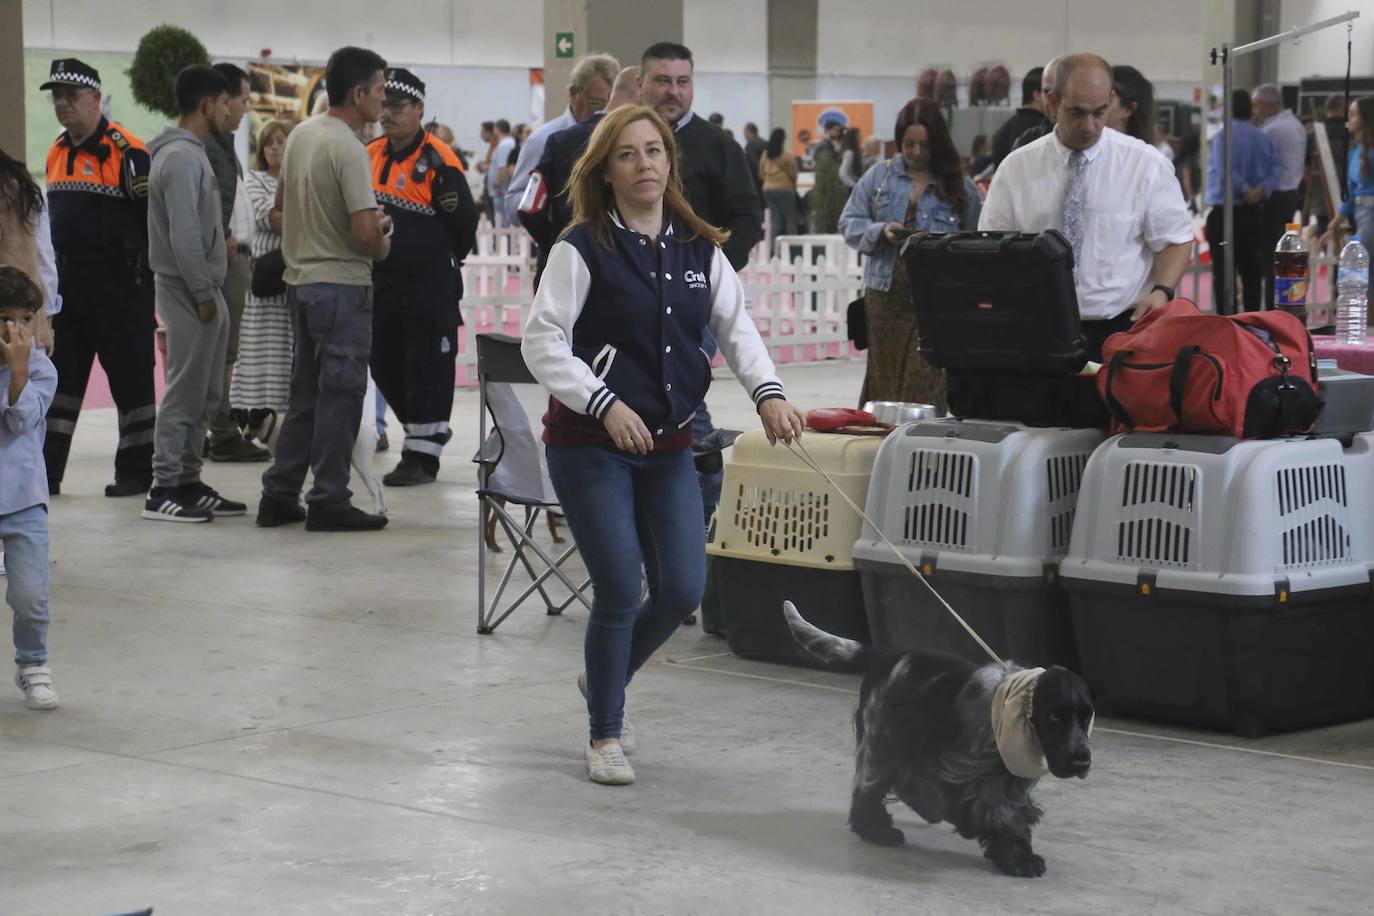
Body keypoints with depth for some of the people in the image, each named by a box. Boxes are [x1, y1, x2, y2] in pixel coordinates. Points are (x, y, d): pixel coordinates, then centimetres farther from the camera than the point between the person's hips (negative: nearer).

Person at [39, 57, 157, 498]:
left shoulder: (126, 151, -12)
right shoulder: (56, 153, 13)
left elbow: (153, 215, -13)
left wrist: (148, 277, -13)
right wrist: (50, 271, 21)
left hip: (118, 281, -8)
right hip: (67, 279, 8)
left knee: (130, 375, 2)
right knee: (58, 374, 8)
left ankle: (136, 470, 9)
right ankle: (45, 470, 11)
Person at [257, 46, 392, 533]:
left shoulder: (300, 134, 8)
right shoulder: (347, 148, -19)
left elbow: (283, 202, 21)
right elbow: (365, 232, -24)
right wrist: (381, 245, -1)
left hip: (301, 279, 9)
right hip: (341, 283, -9)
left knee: (305, 393, 15)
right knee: (340, 394, -1)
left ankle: (280, 496, 17)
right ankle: (329, 502, 2)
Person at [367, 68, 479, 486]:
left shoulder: (438, 161, -14)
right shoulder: (370, 155, 8)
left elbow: (463, 222, -10)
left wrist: (439, 259, 2)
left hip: (429, 286, -8)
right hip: (380, 282, 8)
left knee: (427, 369, -2)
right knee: (384, 365, 14)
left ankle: (422, 452, 5)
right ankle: (430, 431, 30)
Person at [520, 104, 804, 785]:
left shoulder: (699, 250, 7)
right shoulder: (583, 249, -8)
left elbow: (736, 327, 2)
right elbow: (542, 343, -12)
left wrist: (767, 392, -16)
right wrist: (607, 405, -21)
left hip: (668, 444, 5)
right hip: (588, 442, -5)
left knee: (682, 589, 2)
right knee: (620, 589, -8)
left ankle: (605, 677, 32)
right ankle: (605, 735, 12)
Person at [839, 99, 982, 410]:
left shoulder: (960, 186, 5)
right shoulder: (879, 176, 10)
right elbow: (850, 223, 11)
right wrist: (881, 232, -8)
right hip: (885, 294, 2)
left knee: (926, 387, -9)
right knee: (884, 380, 6)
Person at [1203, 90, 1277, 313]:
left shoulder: (1224, 135, -11)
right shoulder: (1264, 139, 9)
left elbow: (1224, 171, -21)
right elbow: (1274, 171, 0)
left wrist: (1245, 190, -12)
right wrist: (1262, 190, -12)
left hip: (1224, 211, -6)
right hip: (1254, 211, 6)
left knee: (1223, 270, -4)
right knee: (1250, 269, 13)